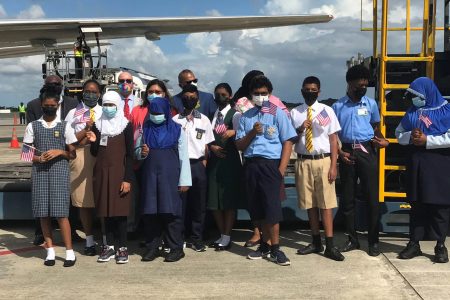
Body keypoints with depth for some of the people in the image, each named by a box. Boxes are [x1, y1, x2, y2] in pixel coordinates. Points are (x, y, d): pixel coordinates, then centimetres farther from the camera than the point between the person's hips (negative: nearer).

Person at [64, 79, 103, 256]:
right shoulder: (73, 113, 13)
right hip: (80, 158, 1)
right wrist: (86, 130, -7)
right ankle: (89, 241, 11)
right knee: (84, 201, 1)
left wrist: (84, 139, -4)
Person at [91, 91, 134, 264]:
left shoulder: (126, 125, -1)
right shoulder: (97, 125, 8)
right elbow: (94, 152, 9)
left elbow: (129, 154, -4)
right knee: (106, 211, 6)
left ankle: (122, 247, 7)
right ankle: (109, 246, 15)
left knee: (120, 211, -1)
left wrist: (127, 179, -10)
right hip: (102, 173, 3)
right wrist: (93, 140, -12)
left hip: (119, 172, -3)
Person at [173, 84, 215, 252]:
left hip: (198, 165, 1)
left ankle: (196, 238, 11)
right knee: (181, 203, 1)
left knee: (198, 204, 3)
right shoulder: (175, 120, 4)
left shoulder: (204, 120, 7)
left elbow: (207, 145, 8)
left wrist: (203, 164, -1)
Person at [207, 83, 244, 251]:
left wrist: (232, 132, -39)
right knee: (214, 199, 8)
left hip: (230, 159, -6)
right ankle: (222, 235, 20)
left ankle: (227, 237, 6)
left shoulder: (234, 114, -4)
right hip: (214, 159, 6)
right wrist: (212, 147, -7)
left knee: (229, 199, -2)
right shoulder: (212, 115, 14)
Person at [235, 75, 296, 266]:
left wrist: (281, 170, -11)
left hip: (270, 164, -4)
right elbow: (239, 146, 11)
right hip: (250, 165, 4)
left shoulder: (277, 114, 3)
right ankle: (265, 246, 20)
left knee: (271, 207, -6)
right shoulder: (246, 117, 13)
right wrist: (252, 132, -8)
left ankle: (275, 249, 4)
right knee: (257, 208, 8)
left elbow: (287, 142, -2)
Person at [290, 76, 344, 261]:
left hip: (323, 161, -2)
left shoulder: (327, 111, 2)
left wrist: (333, 166, -5)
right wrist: (300, 130, -13)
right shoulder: (294, 113, 7)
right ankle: (316, 242, 21)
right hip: (303, 162, 2)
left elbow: (333, 139, 1)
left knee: (326, 204, -2)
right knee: (310, 204, 9)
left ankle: (330, 246, 2)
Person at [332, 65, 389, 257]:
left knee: (372, 197, -1)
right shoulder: (338, 106, 6)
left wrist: (383, 141, -9)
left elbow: (376, 128, 12)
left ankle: (373, 241, 8)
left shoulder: (371, 104, 7)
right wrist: (340, 153, -6)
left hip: (367, 151, -1)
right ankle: (352, 239, 18)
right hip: (347, 153, 1)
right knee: (347, 198, 6)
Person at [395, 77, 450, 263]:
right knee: (416, 205, 9)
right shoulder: (412, 112, 12)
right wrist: (410, 136, -7)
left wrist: (426, 140, -16)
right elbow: (399, 134, 14)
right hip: (415, 165, 4)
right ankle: (414, 244, 16)